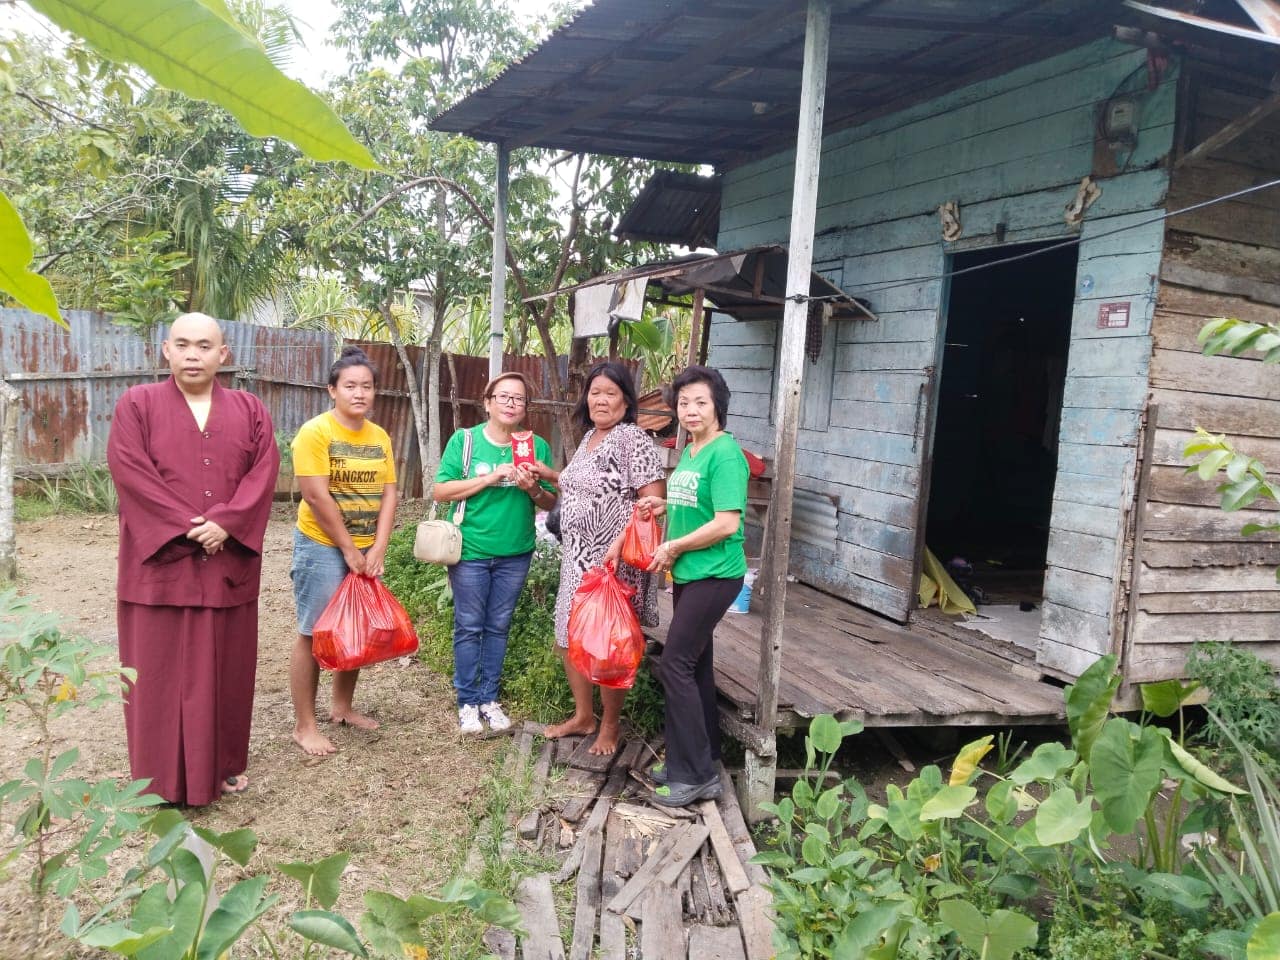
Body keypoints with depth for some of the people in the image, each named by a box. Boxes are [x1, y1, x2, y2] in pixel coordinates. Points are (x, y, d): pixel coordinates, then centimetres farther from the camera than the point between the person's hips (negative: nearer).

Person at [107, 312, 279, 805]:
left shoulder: (250, 409, 8)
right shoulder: (137, 404, 1)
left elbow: (263, 471, -2)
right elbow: (130, 472, -9)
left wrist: (225, 524, -16)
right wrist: (187, 527, -17)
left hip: (230, 563, 2)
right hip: (158, 561, -2)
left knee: (226, 667, 10)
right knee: (160, 670, 4)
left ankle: (225, 764, 25)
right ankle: (163, 777, 17)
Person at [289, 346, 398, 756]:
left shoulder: (380, 437, 6)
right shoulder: (315, 431, -12)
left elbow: (388, 496, 4)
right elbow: (316, 496, -17)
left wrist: (376, 551, -7)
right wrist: (349, 551, -14)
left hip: (367, 551, 6)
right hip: (322, 548, -6)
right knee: (314, 634, 1)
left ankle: (342, 706, 32)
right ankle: (304, 725, 11)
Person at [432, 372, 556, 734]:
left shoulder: (537, 446, 1)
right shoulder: (464, 439, -5)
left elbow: (550, 503, 5)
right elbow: (440, 491, -10)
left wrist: (534, 490, -17)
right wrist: (490, 478, -19)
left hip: (515, 553, 2)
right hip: (470, 550, -2)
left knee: (498, 627, 12)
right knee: (469, 627, 6)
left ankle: (489, 697, 25)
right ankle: (467, 700, 19)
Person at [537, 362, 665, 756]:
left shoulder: (633, 439, -15)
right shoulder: (590, 437, 12)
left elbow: (654, 499, -21)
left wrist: (620, 543, -27)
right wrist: (551, 476, 14)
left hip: (613, 560, -9)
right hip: (577, 557, 9)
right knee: (569, 639, 15)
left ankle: (609, 726, 21)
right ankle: (583, 716, 33)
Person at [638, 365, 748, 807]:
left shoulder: (725, 453, -17)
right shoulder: (690, 451, 11)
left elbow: (726, 523, -22)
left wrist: (674, 547, -13)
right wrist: (665, 506, 7)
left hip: (714, 574, -9)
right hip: (688, 573, 9)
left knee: (675, 664, -8)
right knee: (695, 663, 15)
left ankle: (695, 774, 3)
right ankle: (701, 758, 28)